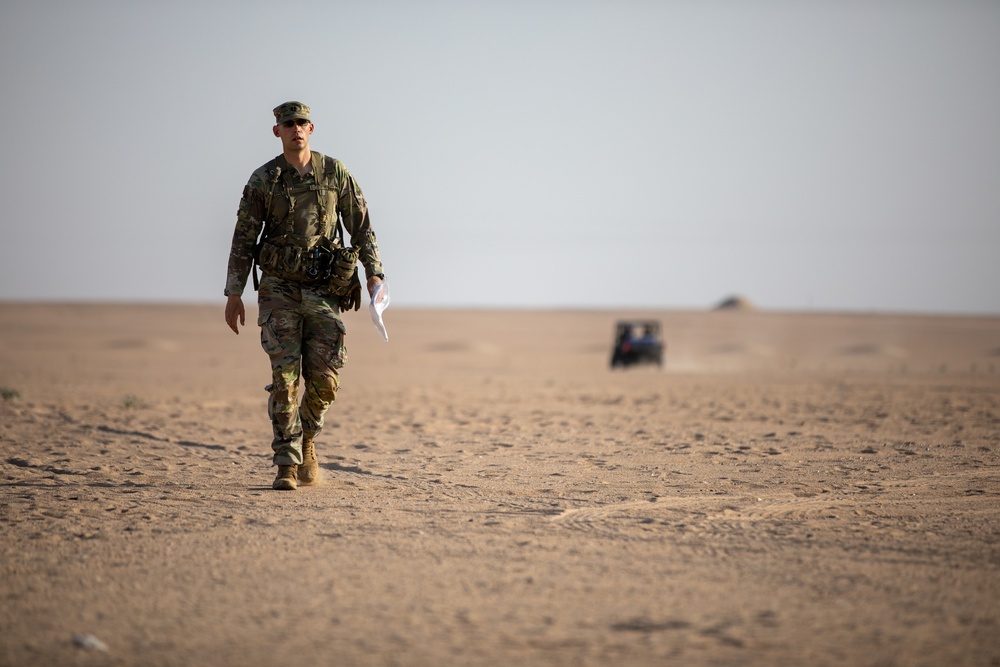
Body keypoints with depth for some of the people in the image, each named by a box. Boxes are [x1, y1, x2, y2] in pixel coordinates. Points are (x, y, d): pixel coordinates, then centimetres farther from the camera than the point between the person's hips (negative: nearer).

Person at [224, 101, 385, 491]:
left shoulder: (335, 174, 2)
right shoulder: (263, 180, -1)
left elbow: (361, 226, 6)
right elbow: (244, 239, 2)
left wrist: (374, 273, -4)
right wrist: (234, 294, -2)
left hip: (325, 287, 1)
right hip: (279, 287, -1)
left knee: (324, 378, -2)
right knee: (285, 374, -9)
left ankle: (306, 441, 26)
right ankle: (287, 465, -5)